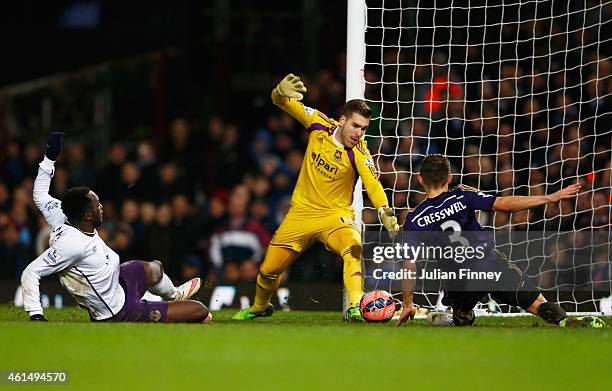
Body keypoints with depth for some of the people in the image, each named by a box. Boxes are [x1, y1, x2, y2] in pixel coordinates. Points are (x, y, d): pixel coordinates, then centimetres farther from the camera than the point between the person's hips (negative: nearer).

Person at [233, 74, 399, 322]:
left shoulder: (359, 153, -19)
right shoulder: (319, 125, -10)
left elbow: (373, 186, -31)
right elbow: (283, 103, -3)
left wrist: (387, 214, -49)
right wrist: (281, 92, -27)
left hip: (336, 215, -3)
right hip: (301, 212, 3)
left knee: (353, 249, -36)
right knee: (269, 269, 11)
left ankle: (355, 308, -41)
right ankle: (259, 307, 41)